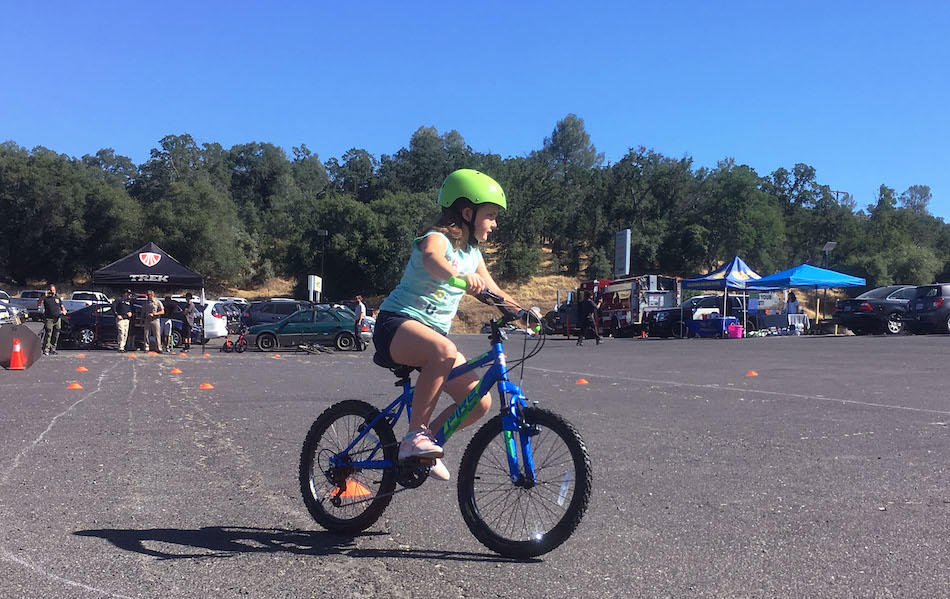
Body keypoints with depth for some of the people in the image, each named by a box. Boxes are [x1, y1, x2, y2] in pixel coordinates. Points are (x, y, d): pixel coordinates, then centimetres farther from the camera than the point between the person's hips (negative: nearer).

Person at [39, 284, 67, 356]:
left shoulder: (57, 298, 17)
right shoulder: (45, 298, 3)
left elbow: (62, 306, 23)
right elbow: (38, 304, -11)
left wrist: (64, 311, 2)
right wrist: (44, 296, -18)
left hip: (57, 319, 5)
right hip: (49, 319, -4)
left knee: (56, 335, 7)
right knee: (48, 334, -12)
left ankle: (53, 349, 16)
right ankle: (46, 350, -10)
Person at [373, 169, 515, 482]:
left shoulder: (472, 253, 14)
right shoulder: (438, 239, -11)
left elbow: (495, 295, 21)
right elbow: (431, 260, -36)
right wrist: (458, 276, -57)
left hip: (434, 330, 8)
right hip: (397, 323, -8)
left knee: (480, 402, -7)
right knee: (445, 351, -41)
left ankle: (427, 438, 12)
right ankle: (415, 434, -28)